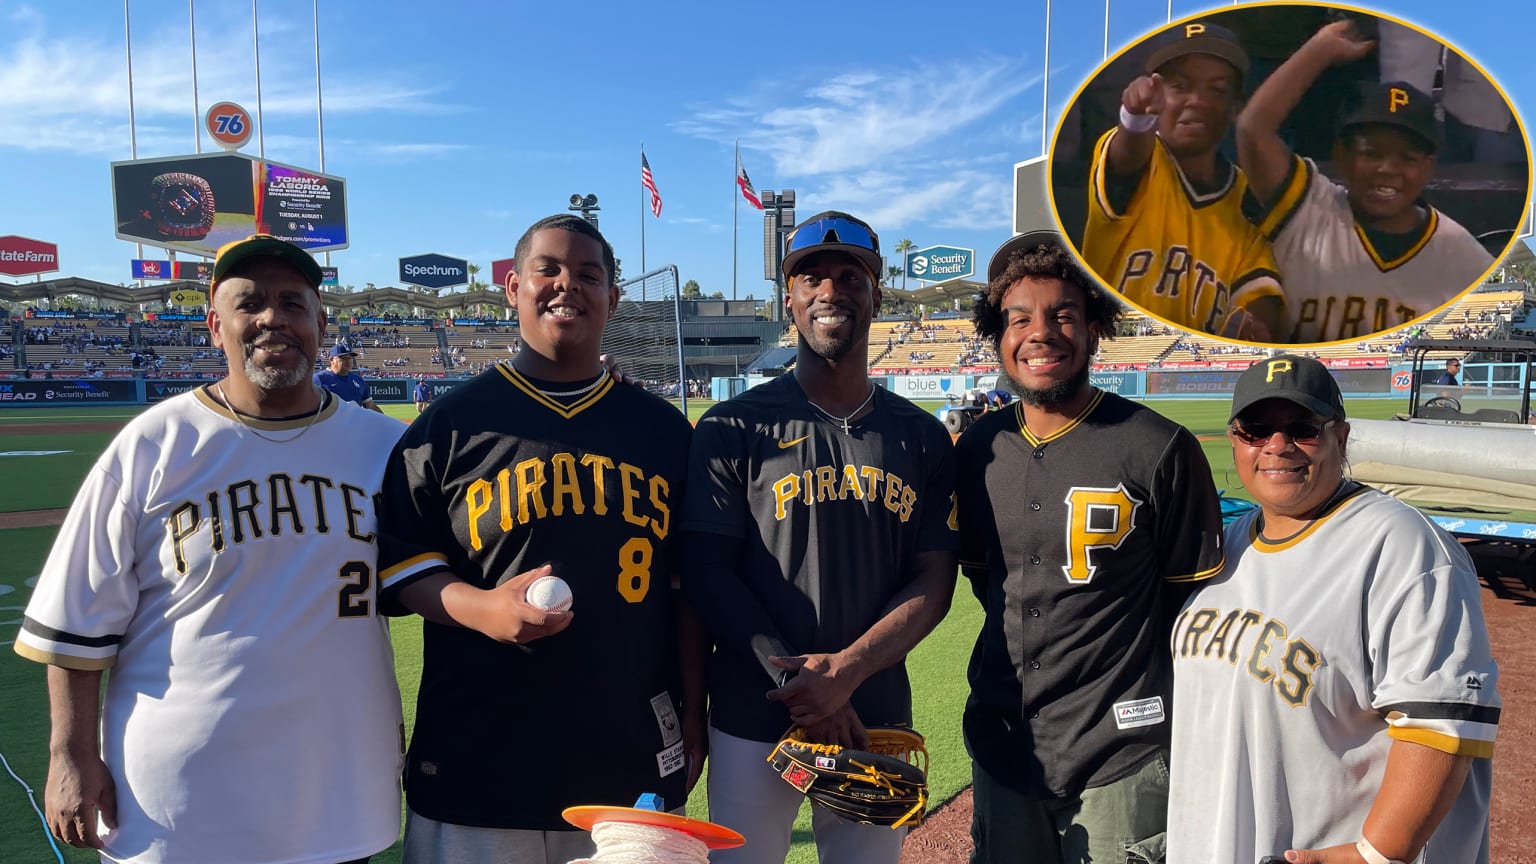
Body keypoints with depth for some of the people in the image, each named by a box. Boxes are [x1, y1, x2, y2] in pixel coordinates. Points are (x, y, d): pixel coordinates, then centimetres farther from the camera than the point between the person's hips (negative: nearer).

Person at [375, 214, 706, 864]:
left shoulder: (664, 429, 7)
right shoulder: (452, 420, 2)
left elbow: (687, 590, 9)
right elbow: (400, 562, 3)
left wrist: (692, 722, 6)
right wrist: (478, 607, -16)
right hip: (476, 757, -1)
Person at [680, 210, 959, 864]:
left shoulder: (923, 437, 5)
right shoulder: (732, 428, -2)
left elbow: (933, 584, 1)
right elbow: (706, 573, -6)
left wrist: (845, 669, -13)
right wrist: (796, 679, -16)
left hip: (877, 719, 2)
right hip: (753, 719, -2)